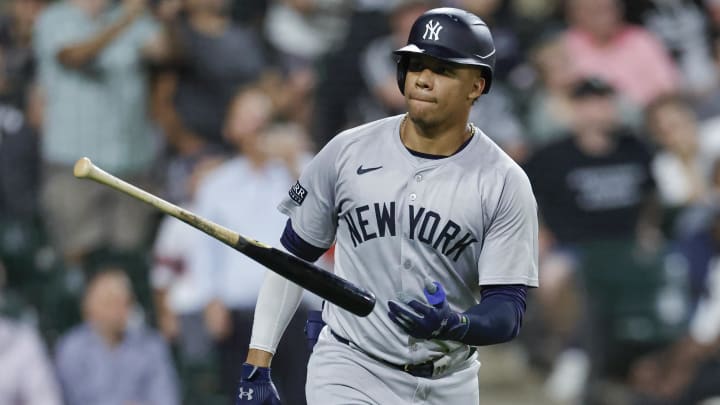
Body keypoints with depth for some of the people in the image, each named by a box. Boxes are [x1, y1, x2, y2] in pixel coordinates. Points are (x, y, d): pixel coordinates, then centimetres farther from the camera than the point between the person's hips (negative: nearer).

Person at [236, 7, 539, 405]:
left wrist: (453, 326, -33)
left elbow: (508, 311, -10)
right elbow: (292, 256, 5)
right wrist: (256, 367, -1)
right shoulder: (347, 152, -3)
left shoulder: (504, 183, -7)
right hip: (349, 372, -1)